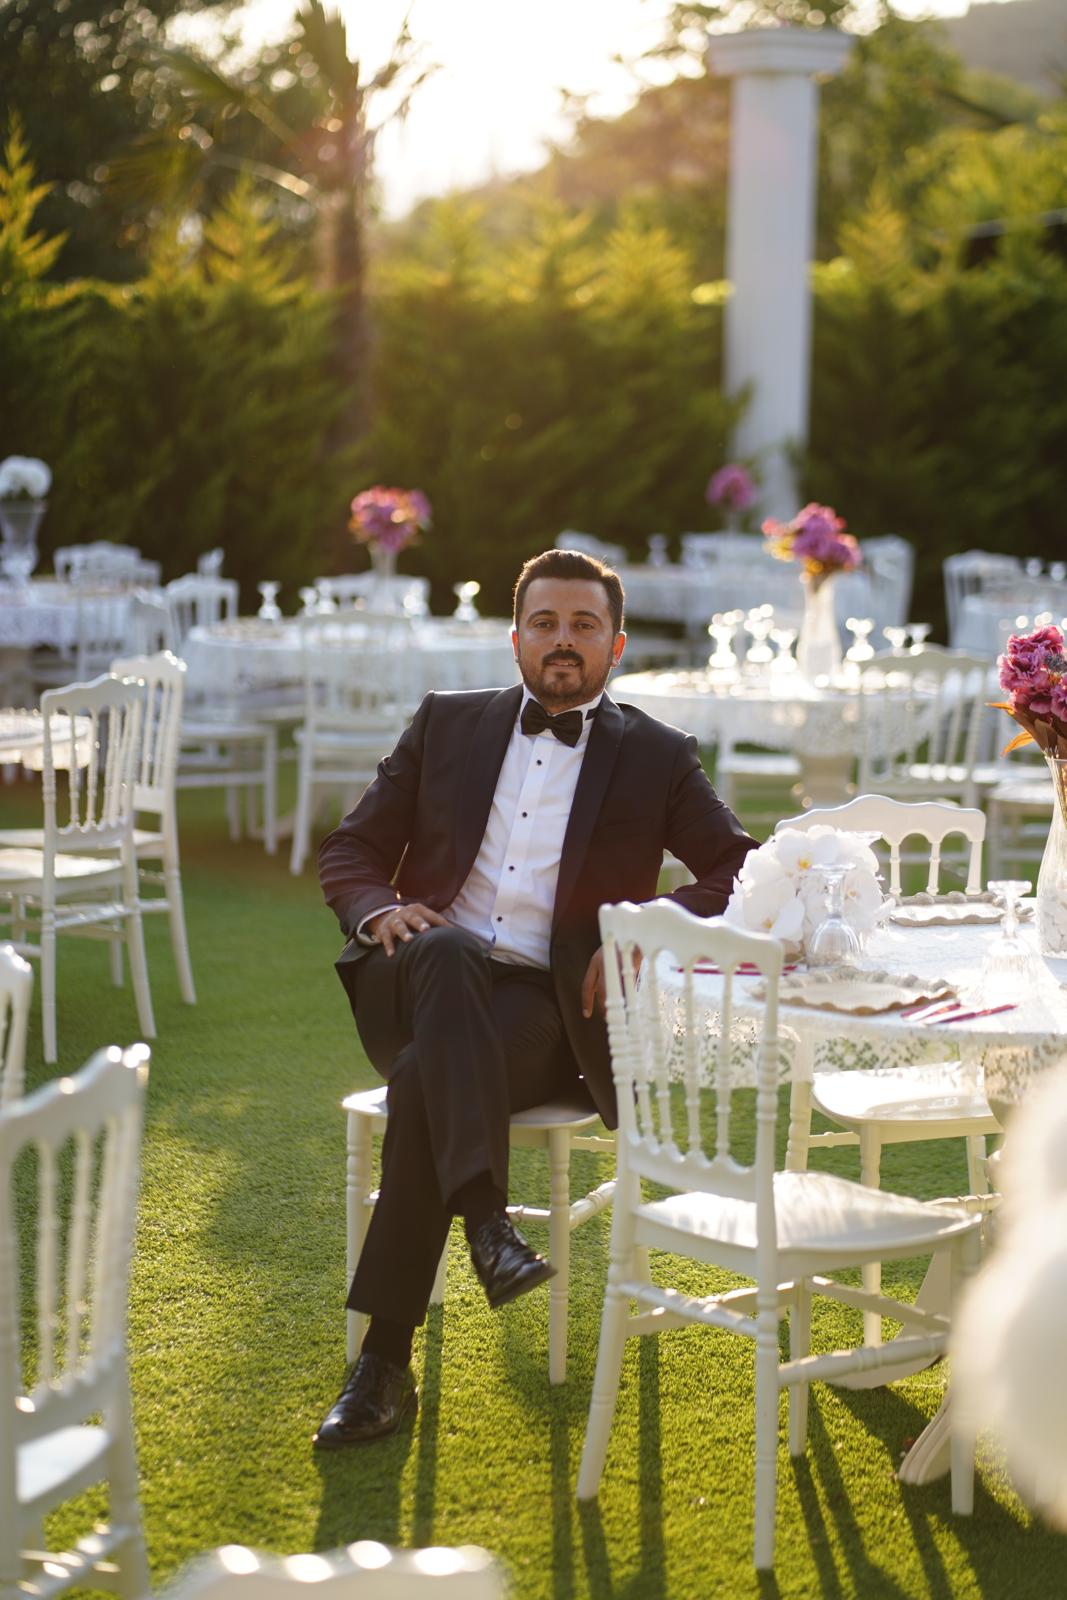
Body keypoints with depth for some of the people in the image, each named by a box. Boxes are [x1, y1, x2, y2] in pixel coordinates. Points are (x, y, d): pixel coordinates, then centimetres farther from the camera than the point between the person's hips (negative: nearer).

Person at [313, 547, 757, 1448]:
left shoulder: (656, 758, 14)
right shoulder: (447, 724, 19)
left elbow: (746, 872, 7)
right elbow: (349, 851, 18)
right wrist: (379, 909, -5)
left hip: (548, 1004, -2)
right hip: (422, 984, 2)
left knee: (429, 1070, -33)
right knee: (446, 952, -35)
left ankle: (385, 1359, -31)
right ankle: (486, 1220, -47)